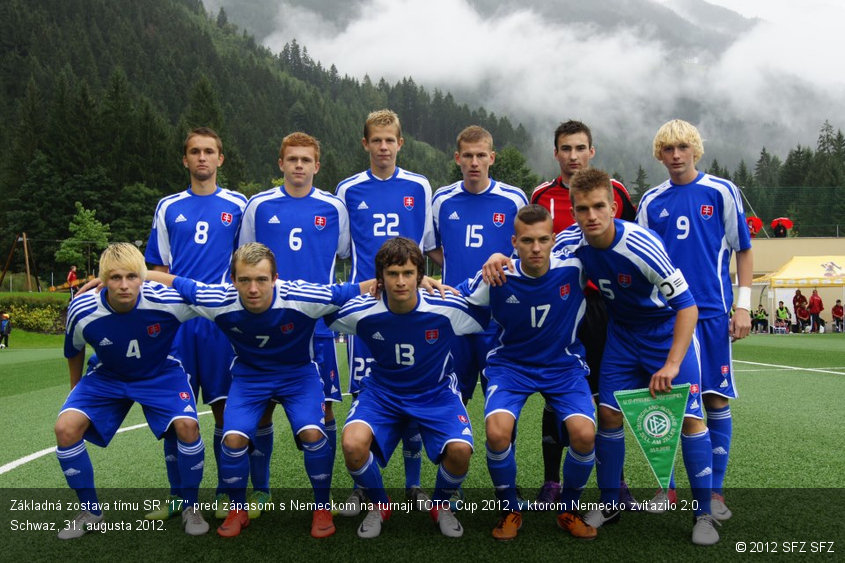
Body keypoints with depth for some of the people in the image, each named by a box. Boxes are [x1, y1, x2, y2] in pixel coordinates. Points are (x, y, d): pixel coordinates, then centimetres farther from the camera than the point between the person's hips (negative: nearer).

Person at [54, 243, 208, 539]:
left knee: (187, 426, -25)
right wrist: (76, 391, 11)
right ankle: (89, 510, 6)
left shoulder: (167, 301, -33)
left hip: (161, 374, -2)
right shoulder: (82, 311, -24)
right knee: (66, 427, -17)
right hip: (106, 378, 2)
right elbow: (74, 352, -1)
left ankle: (189, 506, 1)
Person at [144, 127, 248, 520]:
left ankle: (227, 493, 14)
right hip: (177, 320, 2)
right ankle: (178, 496, 16)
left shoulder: (238, 206, 7)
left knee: (224, 406, 2)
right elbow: (159, 267, 14)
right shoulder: (168, 208, 12)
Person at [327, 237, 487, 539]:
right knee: (352, 444, -27)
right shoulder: (361, 313, -17)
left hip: (436, 393, 0)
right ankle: (379, 506, 7)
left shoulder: (448, 310, -20)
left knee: (460, 450, -27)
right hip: (382, 392, 1)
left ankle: (440, 505, 11)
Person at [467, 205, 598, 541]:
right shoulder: (497, 278, -16)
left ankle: (569, 510, 8)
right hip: (511, 364, 0)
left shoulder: (574, 268, -17)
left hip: (564, 365, 1)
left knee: (584, 435, -23)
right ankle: (510, 511, 3)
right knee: (497, 432, -27)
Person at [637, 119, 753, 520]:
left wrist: (743, 305, -3)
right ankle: (666, 487, 17)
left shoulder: (721, 192, 1)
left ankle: (715, 492, 14)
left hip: (712, 312, -2)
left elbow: (743, 250, 4)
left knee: (716, 399, 2)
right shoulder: (651, 201, 7)